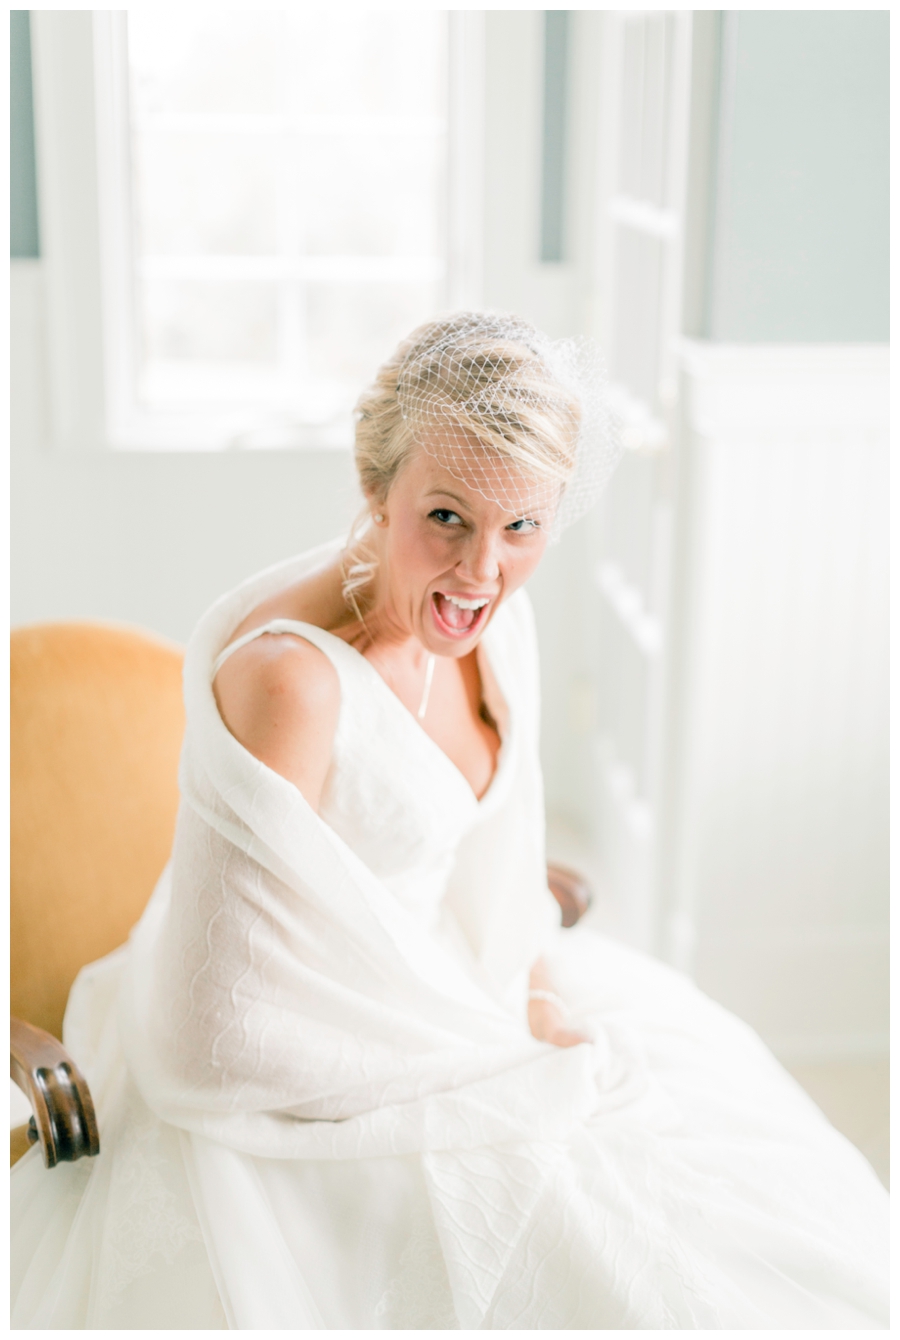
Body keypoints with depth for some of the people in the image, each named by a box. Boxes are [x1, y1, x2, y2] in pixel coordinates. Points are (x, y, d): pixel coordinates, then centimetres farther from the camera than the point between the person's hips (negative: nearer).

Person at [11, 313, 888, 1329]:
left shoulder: (483, 612, -6)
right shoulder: (291, 676, -31)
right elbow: (221, 1035, -26)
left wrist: (529, 983, -4)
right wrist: (490, 1051, -17)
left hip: (436, 990, 8)